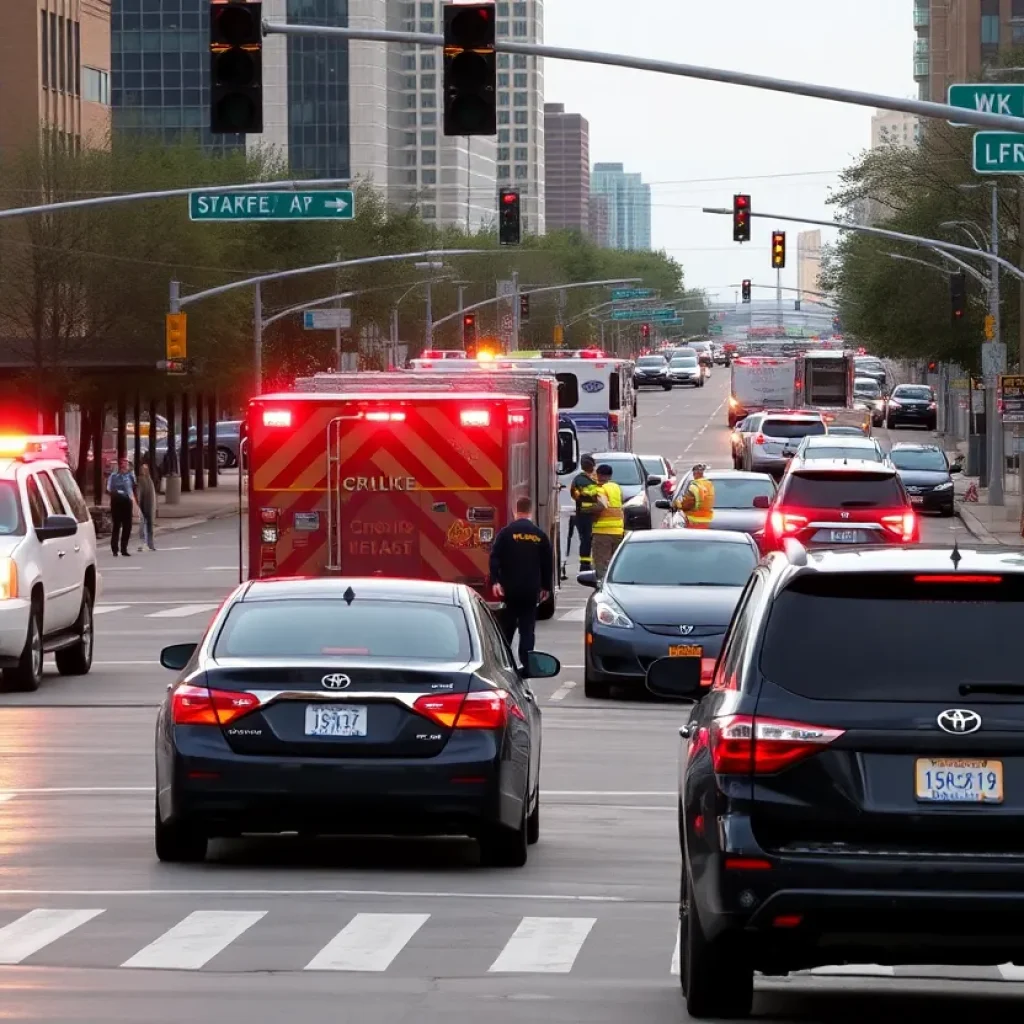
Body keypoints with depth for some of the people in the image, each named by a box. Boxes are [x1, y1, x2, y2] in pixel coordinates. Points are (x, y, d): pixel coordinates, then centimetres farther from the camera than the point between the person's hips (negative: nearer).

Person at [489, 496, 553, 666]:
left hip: (509, 588, -1)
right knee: (528, 628, 3)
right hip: (531, 590, 1)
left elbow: (495, 558, -13)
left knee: (506, 627, 10)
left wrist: (495, 581, -14)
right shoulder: (540, 535, 4)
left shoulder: (506, 532, -4)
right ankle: (526, 663, -4)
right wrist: (546, 586, 17)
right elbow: (548, 563, 9)